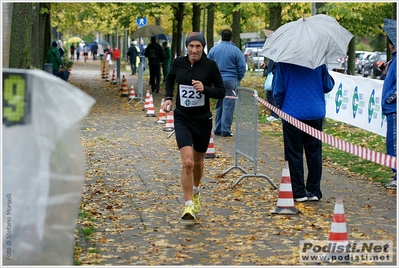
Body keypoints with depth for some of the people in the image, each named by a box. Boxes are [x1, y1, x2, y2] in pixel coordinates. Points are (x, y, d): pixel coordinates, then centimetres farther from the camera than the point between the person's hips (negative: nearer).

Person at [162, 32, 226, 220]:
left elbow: (221, 92, -5)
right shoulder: (178, 63, -3)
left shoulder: (210, 65, -8)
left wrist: (205, 89, -22)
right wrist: (168, 97, 5)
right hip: (182, 119, 0)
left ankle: (195, 191, 47)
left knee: (198, 161, 18)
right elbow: (170, 78, 19)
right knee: (187, 162, -16)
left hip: (203, 119, 0)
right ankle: (189, 205, -11)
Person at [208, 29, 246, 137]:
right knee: (228, 105, -3)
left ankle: (218, 129, 17)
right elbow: (242, 67, -6)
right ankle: (225, 130, -4)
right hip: (231, 81, -4)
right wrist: (238, 79, 9)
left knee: (219, 105, 14)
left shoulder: (213, 50, 6)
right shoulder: (236, 51, -6)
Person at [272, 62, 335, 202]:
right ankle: (314, 190, 12)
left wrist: (280, 106, 13)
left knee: (294, 153, 5)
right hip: (316, 112, 2)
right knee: (314, 152, 10)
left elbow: (278, 90, -4)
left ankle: (298, 192, 5)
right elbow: (328, 87, 3)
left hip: (293, 112, -2)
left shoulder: (284, 62, -7)